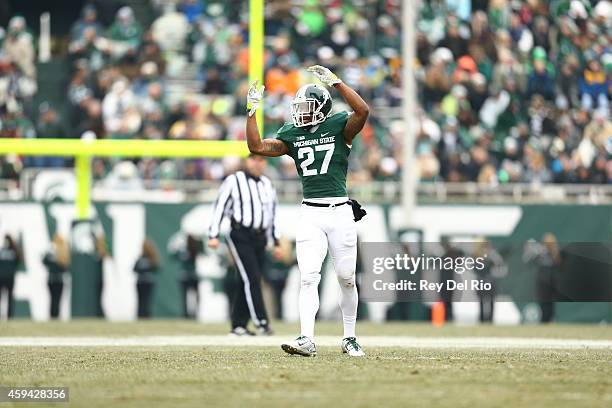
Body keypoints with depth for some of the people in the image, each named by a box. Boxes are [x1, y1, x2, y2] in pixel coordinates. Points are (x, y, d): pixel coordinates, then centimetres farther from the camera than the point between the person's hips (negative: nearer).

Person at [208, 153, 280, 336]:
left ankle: (238, 325, 9)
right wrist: (213, 235, -10)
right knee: (251, 279, -16)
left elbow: (272, 213, 22)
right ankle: (261, 321, -20)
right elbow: (219, 206, -4)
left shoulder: (267, 184, 16)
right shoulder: (233, 181, -2)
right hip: (241, 237, -6)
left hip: (260, 239, 6)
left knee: (251, 282, 5)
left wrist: (276, 241, 20)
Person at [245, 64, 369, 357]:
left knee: (346, 278, 5)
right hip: (310, 214, 2)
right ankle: (307, 339, -17)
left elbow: (363, 111, -18)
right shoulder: (292, 135, 11)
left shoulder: (339, 127, 0)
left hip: (341, 212, -2)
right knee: (308, 277, -10)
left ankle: (349, 338, 19)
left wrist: (335, 82, -18)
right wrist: (252, 110, 2)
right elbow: (257, 147, 5)